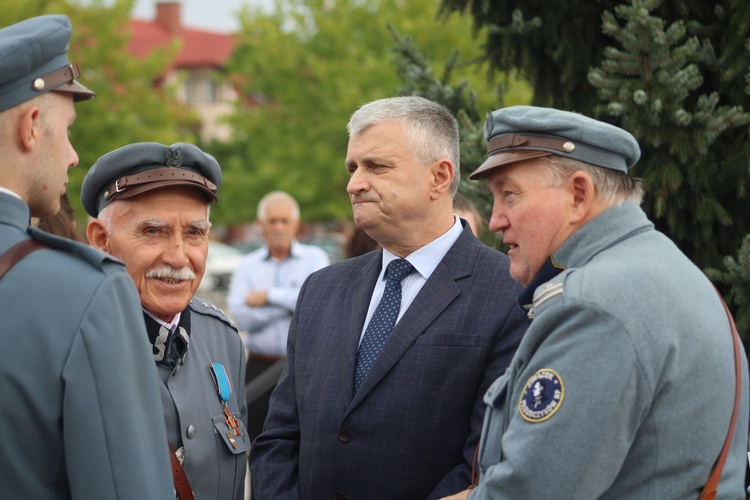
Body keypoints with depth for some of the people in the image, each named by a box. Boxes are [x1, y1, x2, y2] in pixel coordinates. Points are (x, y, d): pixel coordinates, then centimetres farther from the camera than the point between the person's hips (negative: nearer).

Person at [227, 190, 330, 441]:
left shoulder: (314, 258, 5)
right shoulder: (247, 266, 9)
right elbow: (241, 316, -6)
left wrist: (270, 296, -9)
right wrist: (291, 303, -10)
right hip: (261, 367, 2)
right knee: (256, 440, 4)